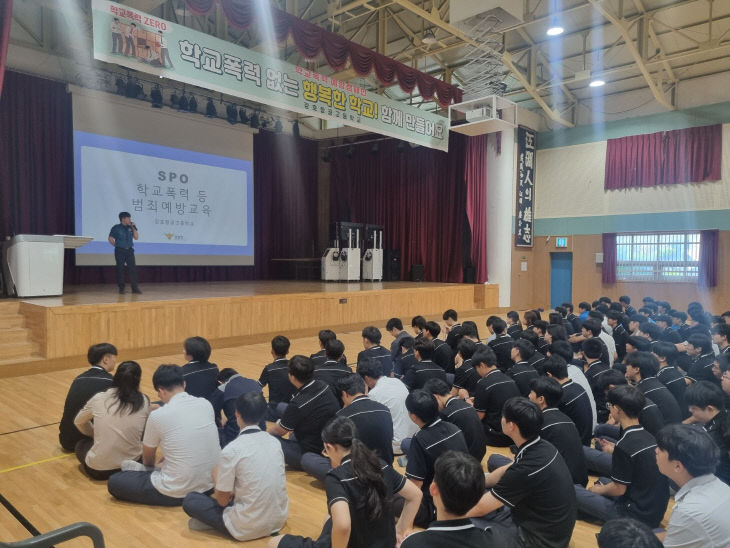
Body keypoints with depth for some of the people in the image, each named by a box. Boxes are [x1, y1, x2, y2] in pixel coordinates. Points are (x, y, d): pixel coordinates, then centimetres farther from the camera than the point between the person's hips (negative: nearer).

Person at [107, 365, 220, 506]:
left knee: (114, 482, 9)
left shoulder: (157, 416, -13)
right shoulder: (206, 404, -2)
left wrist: (150, 468, 31)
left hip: (177, 493, -5)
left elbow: (148, 458, 7)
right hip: (210, 485, 5)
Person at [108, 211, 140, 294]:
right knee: (120, 269, 1)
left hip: (129, 250, 3)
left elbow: (136, 237, 3)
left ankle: (135, 288, -3)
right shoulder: (116, 228, -1)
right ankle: (121, 288, 9)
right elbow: (110, 239, 0)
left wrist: (134, 227, -3)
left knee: (133, 268, -4)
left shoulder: (130, 228, 10)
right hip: (120, 251, -3)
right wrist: (117, 245, 2)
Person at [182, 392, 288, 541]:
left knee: (190, 500, 9)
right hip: (280, 519, 6)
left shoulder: (231, 450, -17)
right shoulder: (274, 442, 0)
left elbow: (222, 500, -7)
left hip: (248, 529, -5)